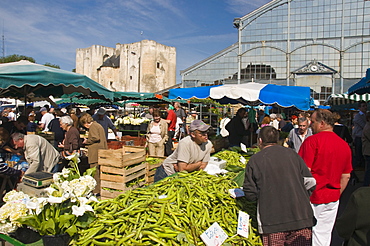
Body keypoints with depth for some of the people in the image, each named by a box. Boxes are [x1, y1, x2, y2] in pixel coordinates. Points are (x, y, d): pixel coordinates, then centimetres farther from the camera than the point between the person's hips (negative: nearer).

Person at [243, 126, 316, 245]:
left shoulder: (254, 160, -4)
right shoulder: (292, 154, 4)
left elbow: (250, 195, -3)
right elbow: (310, 182, 6)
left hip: (273, 221, -2)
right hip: (301, 218, 3)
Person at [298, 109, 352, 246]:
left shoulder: (312, 141, -15)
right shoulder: (344, 145, 5)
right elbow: (346, 176, 12)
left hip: (312, 197, -6)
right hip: (332, 199, 6)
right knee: (324, 235, 15)